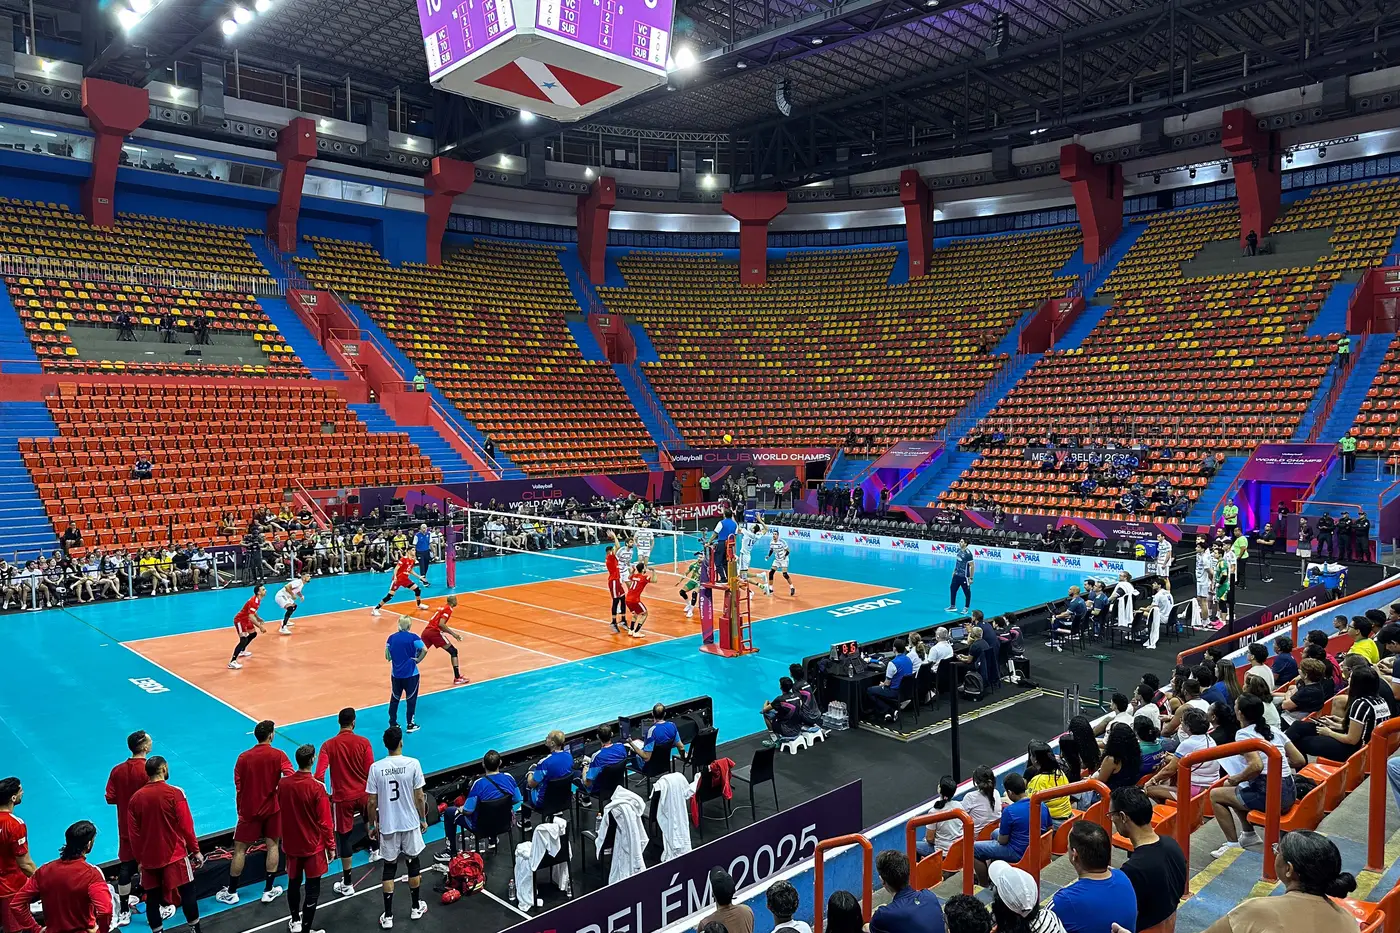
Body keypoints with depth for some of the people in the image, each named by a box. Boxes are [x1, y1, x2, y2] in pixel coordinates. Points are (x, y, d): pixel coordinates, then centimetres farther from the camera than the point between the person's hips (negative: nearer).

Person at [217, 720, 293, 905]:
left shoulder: (243, 758, -4)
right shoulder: (278, 755, -10)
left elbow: (239, 788, -1)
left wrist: (241, 810, 11)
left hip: (249, 810, 1)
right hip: (272, 808, -1)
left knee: (240, 849, 10)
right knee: (272, 845, 11)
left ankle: (231, 892, 18)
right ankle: (269, 890, 13)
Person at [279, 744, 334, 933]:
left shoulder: (283, 784, -8)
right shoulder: (317, 788, -23)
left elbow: (282, 811, 7)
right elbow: (325, 821, -17)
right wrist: (331, 845, -4)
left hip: (291, 844, 5)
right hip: (313, 846, -5)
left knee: (293, 882, 22)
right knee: (312, 889, 7)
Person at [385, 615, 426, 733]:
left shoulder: (391, 638, 1)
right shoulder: (413, 637, -12)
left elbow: (387, 656, 3)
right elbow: (424, 650, -21)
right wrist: (418, 660, -7)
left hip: (395, 673, 4)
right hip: (410, 674, -4)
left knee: (394, 698, 16)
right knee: (411, 699, 8)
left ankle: (393, 723, 23)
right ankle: (410, 725, 13)